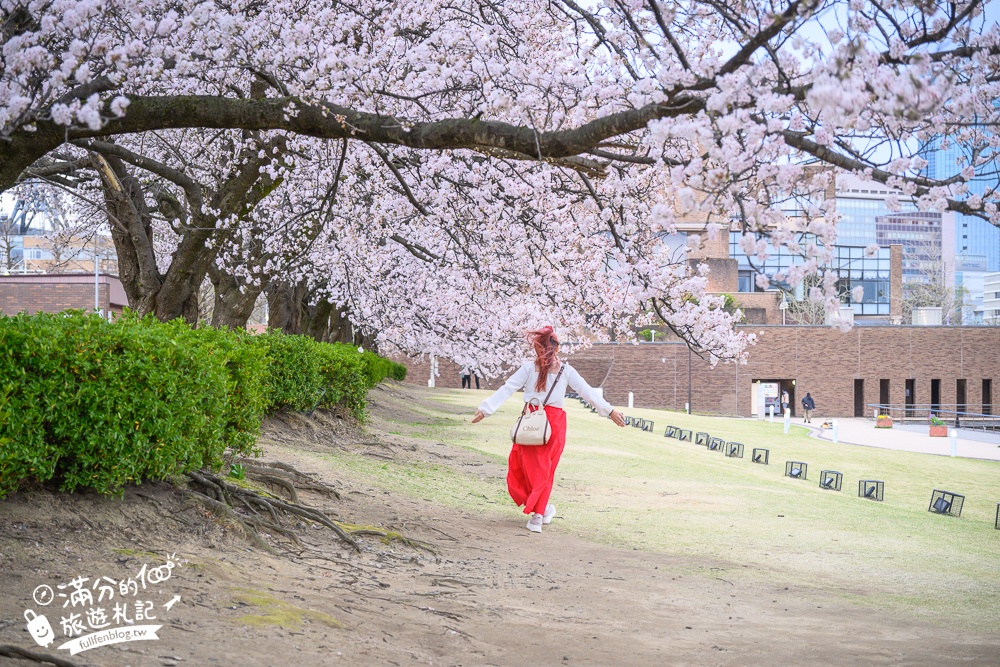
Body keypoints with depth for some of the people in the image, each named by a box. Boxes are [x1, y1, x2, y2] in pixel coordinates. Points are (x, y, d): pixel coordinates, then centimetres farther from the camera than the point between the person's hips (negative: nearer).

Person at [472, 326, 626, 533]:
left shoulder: (529, 367, 0)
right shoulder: (566, 370, 3)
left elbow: (507, 389, -4)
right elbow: (587, 391, 6)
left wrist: (486, 408, -3)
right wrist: (609, 410, 13)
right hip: (555, 422, 1)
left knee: (530, 467, 11)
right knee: (546, 470, 9)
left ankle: (541, 509, 8)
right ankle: (538, 513, 9)